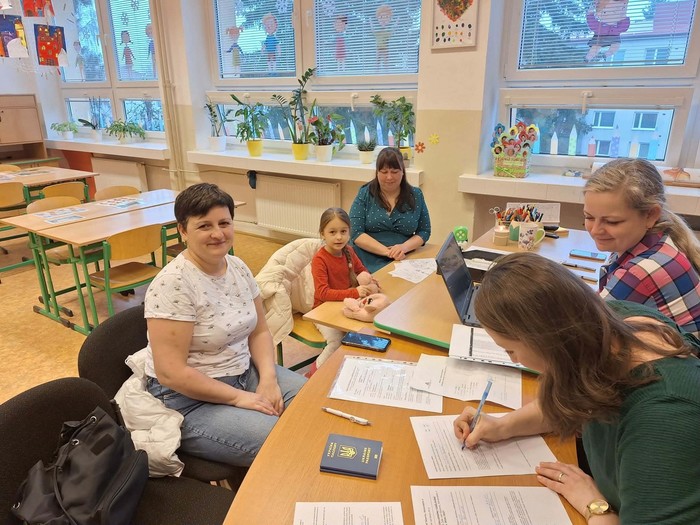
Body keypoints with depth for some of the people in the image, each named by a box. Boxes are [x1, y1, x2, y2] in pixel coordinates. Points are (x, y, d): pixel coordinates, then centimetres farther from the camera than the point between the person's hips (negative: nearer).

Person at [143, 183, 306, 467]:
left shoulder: (238, 267, 1)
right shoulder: (172, 283, -22)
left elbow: (259, 331, 8)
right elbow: (170, 372, -23)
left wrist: (268, 378, -9)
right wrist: (239, 397, -19)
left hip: (244, 373, 7)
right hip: (189, 398, -7)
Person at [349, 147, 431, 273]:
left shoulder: (415, 196, 7)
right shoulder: (365, 194, 2)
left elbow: (424, 231, 10)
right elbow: (356, 233, -5)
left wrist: (404, 247, -11)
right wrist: (387, 251, -17)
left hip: (403, 261, 2)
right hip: (368, 261, -2)